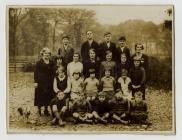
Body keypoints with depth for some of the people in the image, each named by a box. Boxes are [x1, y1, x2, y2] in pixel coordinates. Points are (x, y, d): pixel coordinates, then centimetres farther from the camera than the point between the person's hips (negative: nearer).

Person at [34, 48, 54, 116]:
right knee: (40, 95, 0)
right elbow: (36, 73, -5)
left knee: (48, 96, 7)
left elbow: (53, 73, 12)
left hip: (49, 82, 4)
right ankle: (39, 110, 12)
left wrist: (53, 81, 7)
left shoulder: (51, 63, 8)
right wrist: (35, 82, -11)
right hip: (41, 82, -4)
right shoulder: (39, 63, -4)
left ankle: (46, 109, 19)